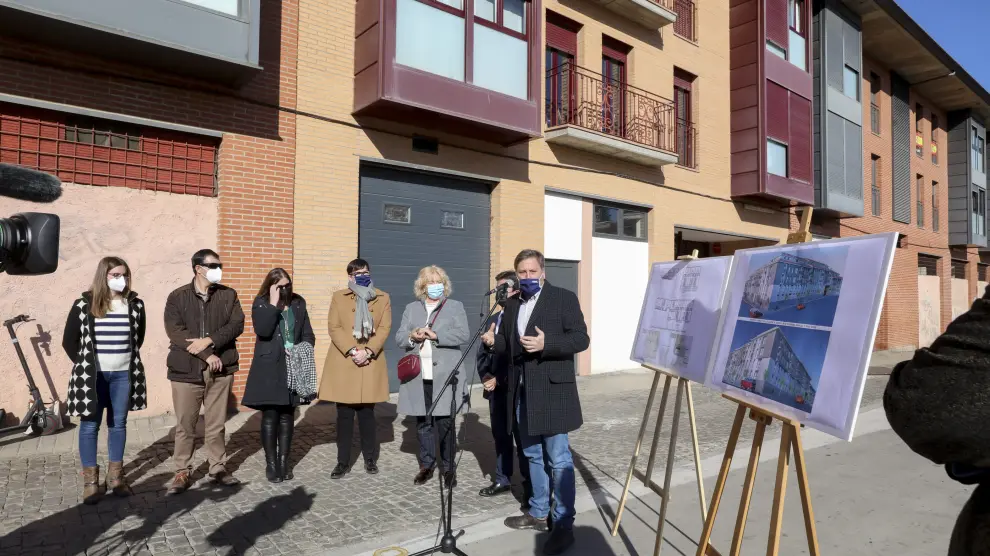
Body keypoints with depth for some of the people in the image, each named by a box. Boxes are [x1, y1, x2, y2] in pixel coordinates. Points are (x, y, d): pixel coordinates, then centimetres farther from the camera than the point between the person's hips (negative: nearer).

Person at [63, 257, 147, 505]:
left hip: (123, 374, 2)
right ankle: (90, 480, 13)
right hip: (93, 375, -2)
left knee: (118, 424, 10)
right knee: (90, 425, 3)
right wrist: (84, 366, 1)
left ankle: (115, 475, 21)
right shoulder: (84, 304, -4)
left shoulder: (135, 304, 1)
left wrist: (129, 361, 7)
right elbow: (69, 340, 2)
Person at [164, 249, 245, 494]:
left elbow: (236, 324, -3)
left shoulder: (228, 295, 7)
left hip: (220, 369, 2)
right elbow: (175, 331, -10)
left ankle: (218, 469, 22)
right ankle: (183, 473, 20)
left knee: (216, 424, 9)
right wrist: (207, 355, -15)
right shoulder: (177, 297, 1)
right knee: (185, 425, 7)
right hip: (186, 370, -1)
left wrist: (208, 341, -17)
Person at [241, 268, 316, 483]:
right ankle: (271, 463, 14)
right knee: (270, 416, 3)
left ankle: (284, 461, 20)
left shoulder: (298, 303, 6)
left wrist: (303, 349, -9)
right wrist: (274, 303, -19)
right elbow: (262, 331, -21)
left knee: (287, 416, 10)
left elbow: (308, 334, 10)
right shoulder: (261, 304, -3)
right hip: (269, 369, -3)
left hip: (294, 368, 3)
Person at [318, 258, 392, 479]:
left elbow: (385, 328, -1)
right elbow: (334, 328, -2)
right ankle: (343, 462, 16)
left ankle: (370, 458, 21)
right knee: (344, 415, 5)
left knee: (367, 413, 7)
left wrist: (367, 351, -14)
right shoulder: (338, 297, 7)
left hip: (371, 364, 0)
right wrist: (351, 351, -15)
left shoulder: (383, 298, 8)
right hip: (343, 364, 0)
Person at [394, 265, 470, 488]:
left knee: (445, 423, 1)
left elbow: (464, 335, -7)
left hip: (445, 377, -3)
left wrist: (435, 335, -15)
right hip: (419, 377, 3)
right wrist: (412, 336, -12)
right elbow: (399, 337, 10)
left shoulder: (455, 307, 5)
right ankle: (427, 465, 25)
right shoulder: (411, 308, 14)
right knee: (423, 423, 11)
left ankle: (448, 468, 13)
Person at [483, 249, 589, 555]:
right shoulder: (512, 304, 13)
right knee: (532, 455, 17)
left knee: (558, 459, -2)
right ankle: (538, 513, 31)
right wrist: (494, 340, -2)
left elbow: (581, 339, -12)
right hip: (522, 392, 7)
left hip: (552, 390, -6)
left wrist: (546, 344, -26)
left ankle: (563, 525, 9)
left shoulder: (564, 298, -6)